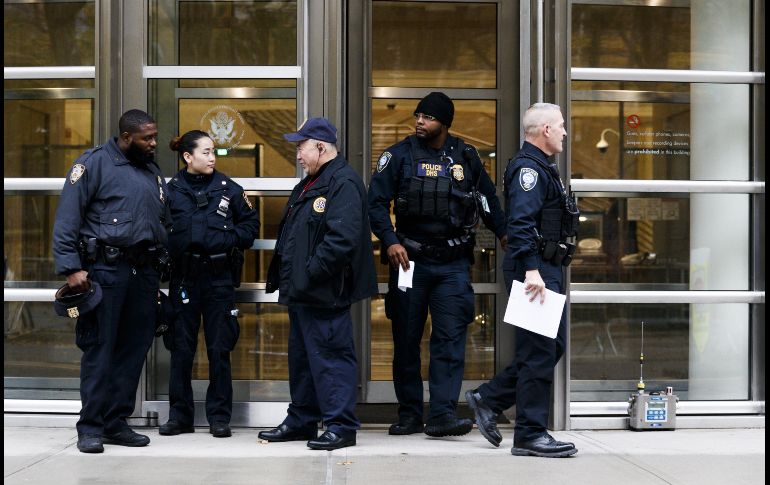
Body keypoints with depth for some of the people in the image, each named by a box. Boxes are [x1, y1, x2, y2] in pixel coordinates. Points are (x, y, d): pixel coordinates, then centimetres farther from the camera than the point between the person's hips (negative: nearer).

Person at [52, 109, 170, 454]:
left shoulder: (152, 172, 18)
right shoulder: (94, 163, -3)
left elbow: (164, 224, 21)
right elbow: (66, 220, -8)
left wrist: (159, 270, 13)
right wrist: (71, 268, -16)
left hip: (144, 271, 6)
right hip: (105, 269, -6)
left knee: (135, 348, 7)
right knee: (99, 348, -3)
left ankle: (116, 422, 17)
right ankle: (90, 427, 4)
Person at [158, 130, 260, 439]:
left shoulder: (227, 187, 5)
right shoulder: (172, 190, 3)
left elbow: (251, 222, 13)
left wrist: (232, 239, -2)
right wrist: (170, 253, -6)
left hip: (219, 277, 0)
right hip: (184, 277, 0)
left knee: (219, 349, 2)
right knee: (181, 347, 5)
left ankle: (219, 417, 10)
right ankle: (180, 415, 15)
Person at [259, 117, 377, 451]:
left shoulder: (343, 183, -15)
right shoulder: (309, 183, 18)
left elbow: (342, 238, -25)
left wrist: (311, 273, -22)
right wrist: (288, 276, 15)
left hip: (325, 294, -11)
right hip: (301, 291, 11)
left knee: (330, 357, -6)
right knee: (301, 357, 17)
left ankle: (340, 426, 1)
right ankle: (301, 421, 28)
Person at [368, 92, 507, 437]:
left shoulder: (466, 157, 7)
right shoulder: (400, 155, 1)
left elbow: (488, 199, 18)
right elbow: (376, 202, -2)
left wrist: (504, 233, 6)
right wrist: (390, 241, -15)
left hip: (453, 264, 1)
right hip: (409, 260, 0)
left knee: (450, 337, -8)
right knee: (406, 339, 6)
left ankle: (442, 414, -9)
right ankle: (409, 414, 16)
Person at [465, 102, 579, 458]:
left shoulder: (542, 168, 21)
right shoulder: (528, 168, -13)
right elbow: (521, 224, -24)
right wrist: (531, 270, -31)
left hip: (547, 270, 11)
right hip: (535, 271, -11)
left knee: (551, 346, 14)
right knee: (540, 351, -6)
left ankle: (488, 399, 20)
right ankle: (530, 435, 1)